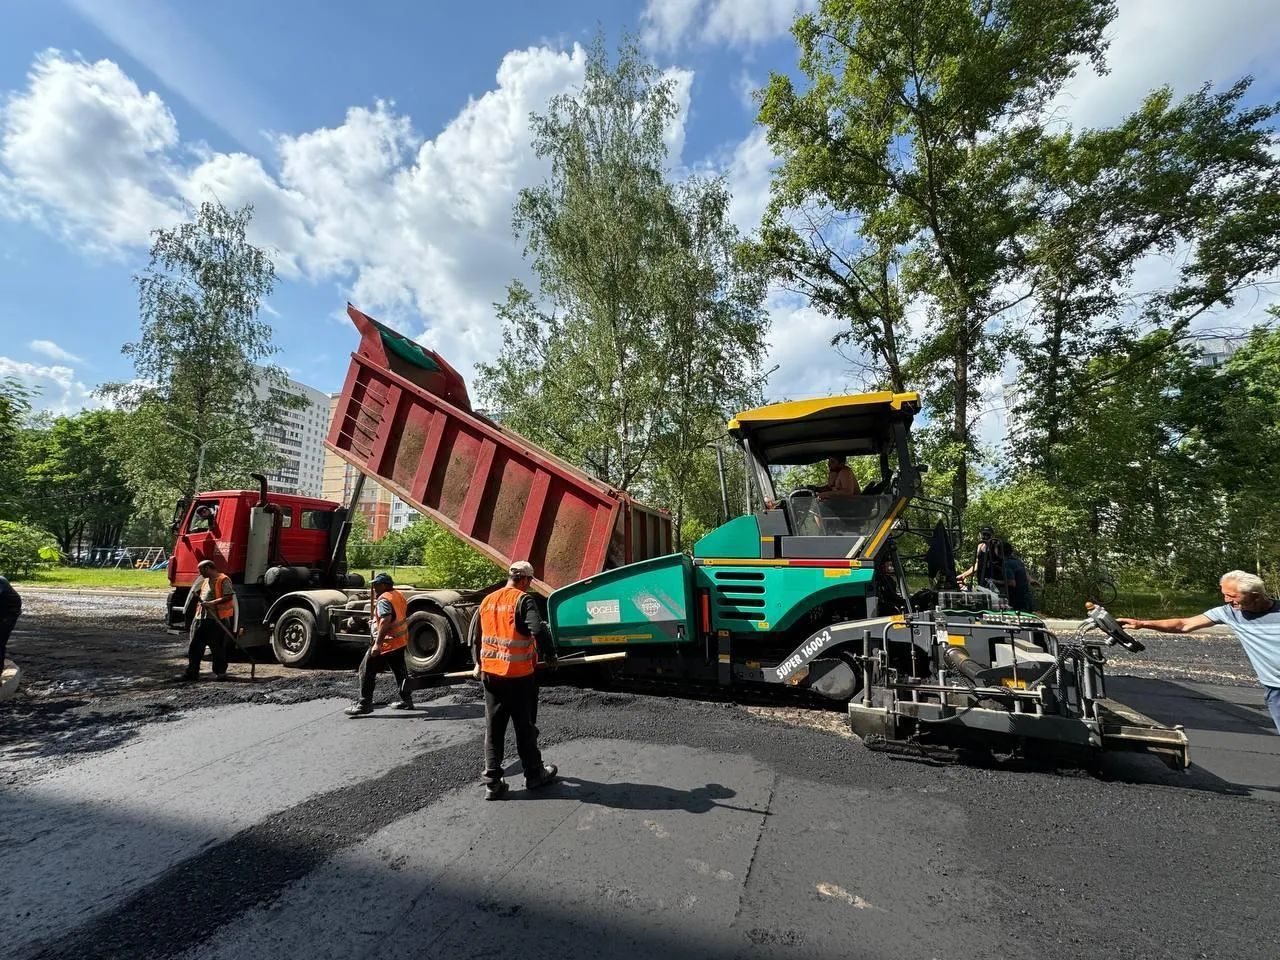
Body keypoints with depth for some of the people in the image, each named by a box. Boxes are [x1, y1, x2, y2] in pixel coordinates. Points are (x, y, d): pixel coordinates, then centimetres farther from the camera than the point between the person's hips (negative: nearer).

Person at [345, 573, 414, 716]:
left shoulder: (384, 600, -18)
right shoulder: (399, 595, 10)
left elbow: (385, 622, -30)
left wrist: (377, 644, -32)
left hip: (387, 642, -9)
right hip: (401, 640, 9)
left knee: (368, 670, 1)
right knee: (399, 670, 18)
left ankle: (364, 703, 4)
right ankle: (406, 700, 24)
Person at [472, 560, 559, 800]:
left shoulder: (487, 600, 8)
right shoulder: (523, 599, -14)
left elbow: (475, 634, 17)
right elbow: (538, 630, -26)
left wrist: (478, 663, 28)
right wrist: (550, 655, -10)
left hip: (490, 674, 6)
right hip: (519, 675, -6)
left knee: (493, 729, 12)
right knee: (525, 727, 10)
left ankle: (492, 784, 16)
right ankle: (534, 775, 25)